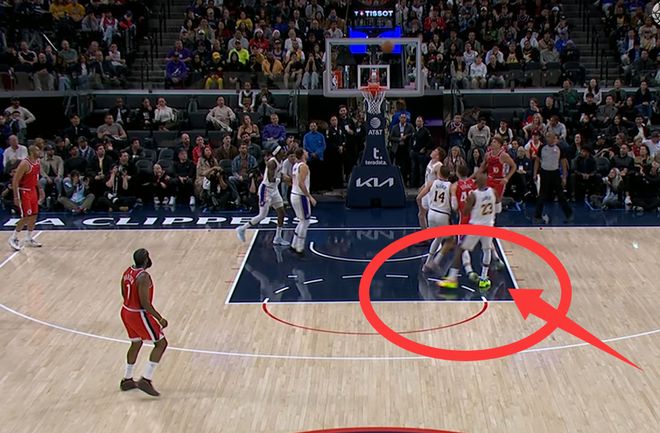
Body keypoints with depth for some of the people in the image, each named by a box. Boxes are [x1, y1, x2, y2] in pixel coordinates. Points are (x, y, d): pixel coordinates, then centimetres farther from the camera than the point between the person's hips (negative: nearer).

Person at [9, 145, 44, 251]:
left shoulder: (38, 162, 4)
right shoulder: (24, 164, -22)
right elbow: (15, 180, -20)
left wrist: (40, 189, 15)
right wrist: (16, 197, -22)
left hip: (32, 190, 8)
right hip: (23, 191, -8)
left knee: (34, 215, 9)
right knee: (26, 217, -9)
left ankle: (29, 239, 21)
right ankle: (13, 238, 5)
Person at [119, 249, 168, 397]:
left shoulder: (127, 272, 3)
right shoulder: (143, 276, -24)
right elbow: (145, 303, -25)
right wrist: (160, 318, -19)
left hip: (126, 312, 9)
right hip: (139, 315, -9)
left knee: (136, 343, 26)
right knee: (161, 343, -1)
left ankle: (127, 380, 35)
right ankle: (145, 380, -6)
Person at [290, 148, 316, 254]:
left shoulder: (295, 165, 12)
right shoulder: (304, 166, -17)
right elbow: (301, 183, -25)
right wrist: (310, 197, -22)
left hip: (294, 195, 9)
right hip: (301, 197, -9)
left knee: (302, 221, 19)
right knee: (305, 222, 1)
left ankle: (294, 245, 21)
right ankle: (299, 248, 4)